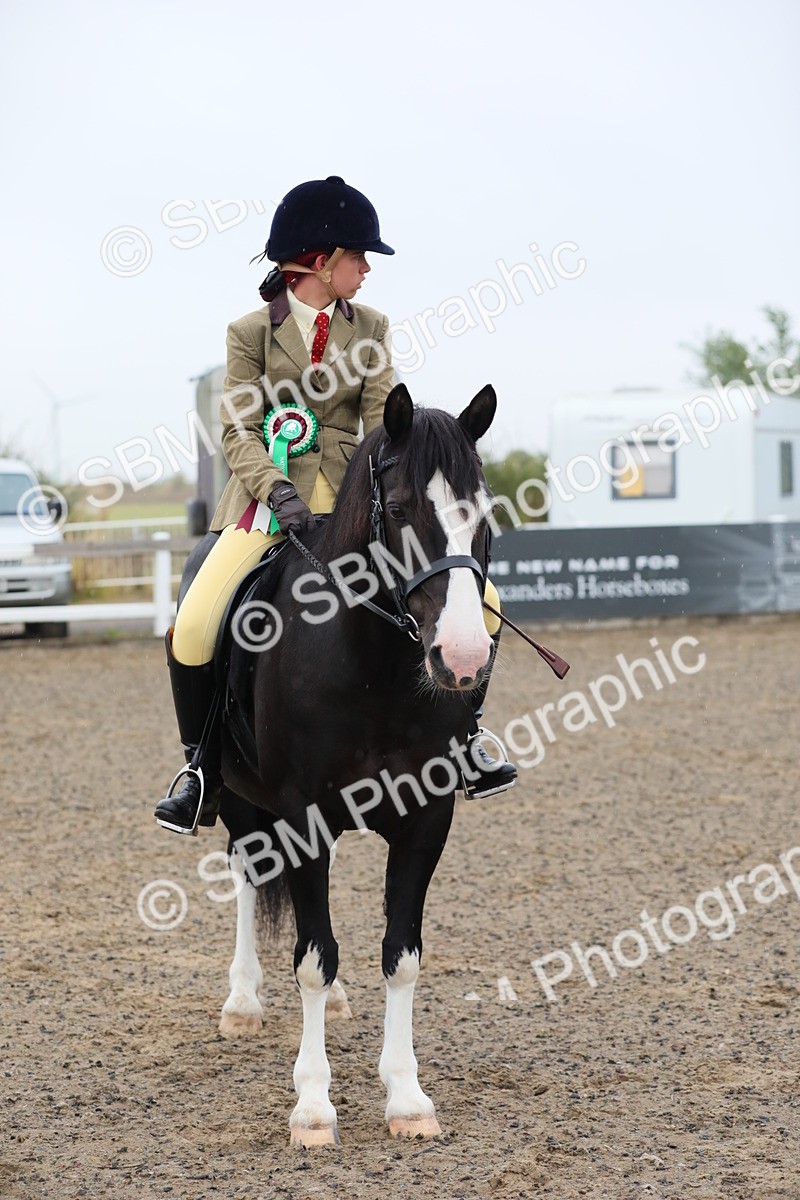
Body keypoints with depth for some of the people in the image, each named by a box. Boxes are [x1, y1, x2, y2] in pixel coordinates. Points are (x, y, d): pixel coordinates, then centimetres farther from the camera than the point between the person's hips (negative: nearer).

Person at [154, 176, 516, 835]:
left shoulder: (370, 328, 9)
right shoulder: (252, 332, 0)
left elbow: (383, 421, 2)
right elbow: (240, 432, -5)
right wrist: (278, 489, -23)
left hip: (350, 495, 3)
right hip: (271, 492, -3)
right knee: (194, 627, -24)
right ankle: (203, 768, -1)